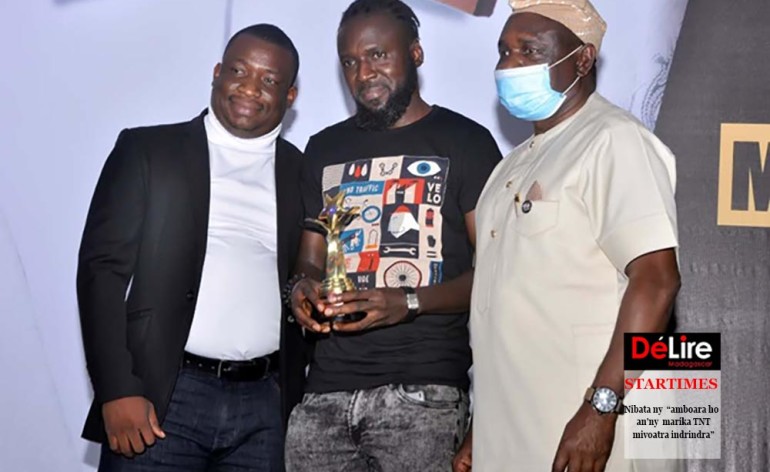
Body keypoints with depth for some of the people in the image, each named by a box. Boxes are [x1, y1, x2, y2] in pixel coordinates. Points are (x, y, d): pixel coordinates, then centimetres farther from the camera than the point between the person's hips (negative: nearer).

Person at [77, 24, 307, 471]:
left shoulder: (304, 174, 10)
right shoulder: (147, 150, 3)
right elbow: (103, 269, -2)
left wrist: (299, 400, 4)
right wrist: (117, 391, -10)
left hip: (264, 403, 2)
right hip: (163, 398, -2)